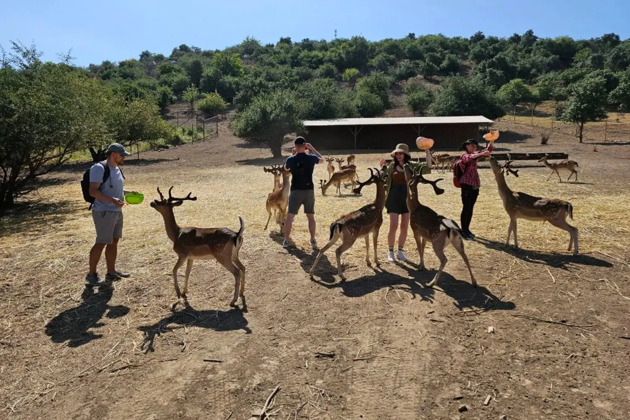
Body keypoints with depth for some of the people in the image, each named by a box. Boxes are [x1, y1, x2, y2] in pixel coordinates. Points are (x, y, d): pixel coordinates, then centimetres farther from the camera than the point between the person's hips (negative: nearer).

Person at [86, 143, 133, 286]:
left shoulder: (116, 168, 12)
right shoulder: (99, 168, -14)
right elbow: (93, 191, -21)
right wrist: (112, 200, -31)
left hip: (117, 212, 9)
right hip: (104, 212, -9)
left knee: (114, 242, 13)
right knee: (101, 243, -4)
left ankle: (111, 272, 24)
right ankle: (91, 274, 10)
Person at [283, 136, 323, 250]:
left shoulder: (291, 159, -5)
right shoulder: (311, 158, -4)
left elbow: (286, 168, 19)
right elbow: (321, 159, 19)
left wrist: (293, 155, 19)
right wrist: (312, 148, 19)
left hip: (295, 191, -1)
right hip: (309, 191, 1)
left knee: (290, 216, 7)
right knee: (311, 216, 10)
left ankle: (287, 240, 11)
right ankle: (313, 241, 7)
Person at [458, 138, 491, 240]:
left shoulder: (475, 155, 16)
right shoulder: (465, 156, -5)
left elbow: (487, 151, 13)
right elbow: (470, 157, -28)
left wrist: (491, 142, -2)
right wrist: (481, 154, -42)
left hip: (475, 186, 7)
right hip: (467, 185, -7)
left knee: (470, 209, 11)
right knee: (466, 208, -5)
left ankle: (467, 229, 19)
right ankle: (463, 230, 2)